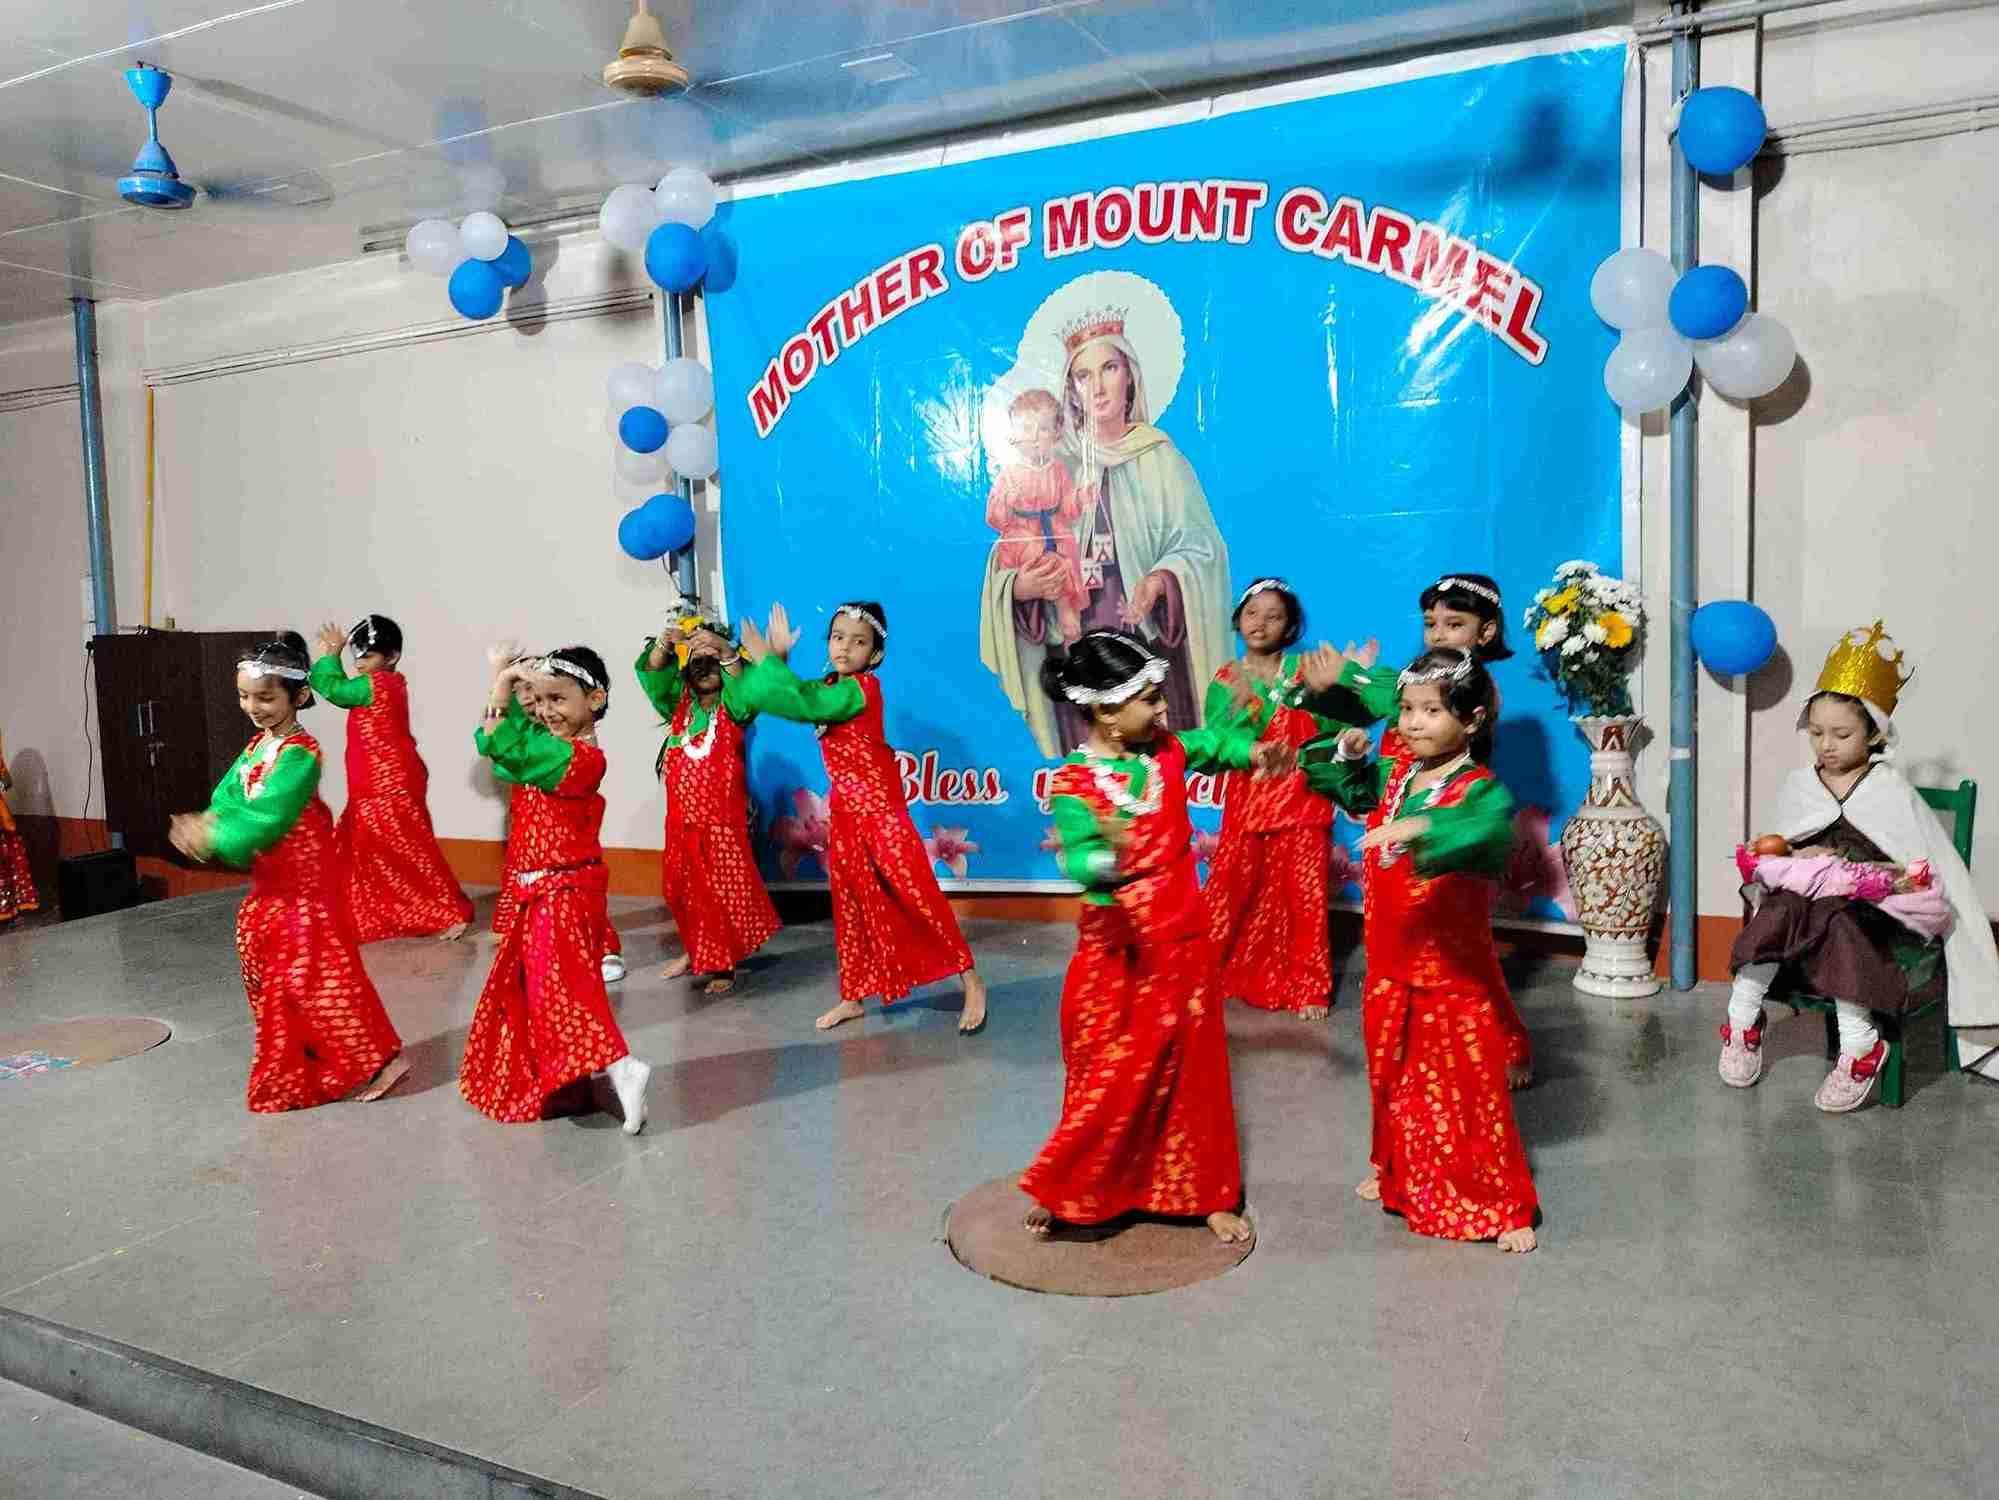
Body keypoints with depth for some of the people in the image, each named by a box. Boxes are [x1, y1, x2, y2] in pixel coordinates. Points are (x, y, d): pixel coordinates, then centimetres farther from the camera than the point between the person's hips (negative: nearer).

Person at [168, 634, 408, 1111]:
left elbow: (267, 817, -26)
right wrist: (206, 824, -18)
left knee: (317, 973, -7)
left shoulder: (300, 753, -19)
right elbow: (228, 797, 2)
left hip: (304, 881, -9)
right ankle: (291, 1065, 31)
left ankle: (382, 1056, 0)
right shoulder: (257, 745, 9)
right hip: (269, 883, 9)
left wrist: (215, 837, -26)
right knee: (270, 972, 16)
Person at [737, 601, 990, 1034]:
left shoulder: (861, 687, -17)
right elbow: (776, 697, 5)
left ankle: (972, 983, 8)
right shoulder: (829, 687, 8)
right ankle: (852, 997, 25)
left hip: (881, 814, -8)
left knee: (919, 898, -4)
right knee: (850, 907, 14)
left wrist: (768, 660, -18)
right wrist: (773, 661, -8)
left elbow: (801, 704, -28)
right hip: (845, 816, 8)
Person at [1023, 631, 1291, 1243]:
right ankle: (1064, 1191, 23)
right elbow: (1079, 857, -29)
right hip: (1117, 950, -5)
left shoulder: (1166, 751, -1)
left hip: (1182, 941, 5)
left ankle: (1204, 1192, 27)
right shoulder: (1073, 783, -18)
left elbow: (1213, 742, 16)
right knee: (1112, 1078, 4)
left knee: (1190, 1068, 13)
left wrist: (1253, 751, -5)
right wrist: (1107, 860, -51)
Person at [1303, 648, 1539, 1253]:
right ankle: (1397, 1176, 44)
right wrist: (1345, 751, -5)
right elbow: (1337, 782, 17)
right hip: (1390, 964, 6)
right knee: (1394, 1076, 22)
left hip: (1455, 970, -6)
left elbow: (1488, 829, -42)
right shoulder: (1392, 776, 1)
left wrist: (1423, 829, -59)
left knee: (1470, 1087, 5)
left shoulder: (1481, 789, -19)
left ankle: (1504, 1205, 23)